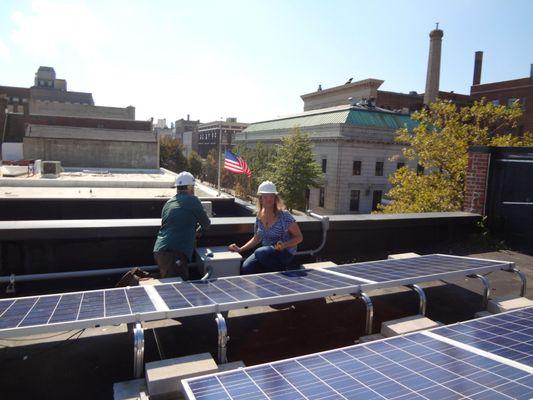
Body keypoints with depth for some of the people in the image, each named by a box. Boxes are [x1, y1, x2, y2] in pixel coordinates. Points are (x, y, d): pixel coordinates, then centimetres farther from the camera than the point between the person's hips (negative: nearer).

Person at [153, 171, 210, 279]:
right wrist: (197, 232, 31)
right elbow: (206, 223, 11)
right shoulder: (192, 200, 1)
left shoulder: (168, 203, 20)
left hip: (159, 251, 8)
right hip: (175, 253, -8)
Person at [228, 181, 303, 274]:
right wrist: (240, 249, 9)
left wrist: (284, 245, -23)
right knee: (246, 268, -22)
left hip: (285, 253, -4)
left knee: (260, 252, -33)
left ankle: (282, 273, -11)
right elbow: (256, 239, 18)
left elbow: (299, 237, -7)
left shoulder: (284, 216, -11)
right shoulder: (259, 217, 5)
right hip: (266, 252, 4)